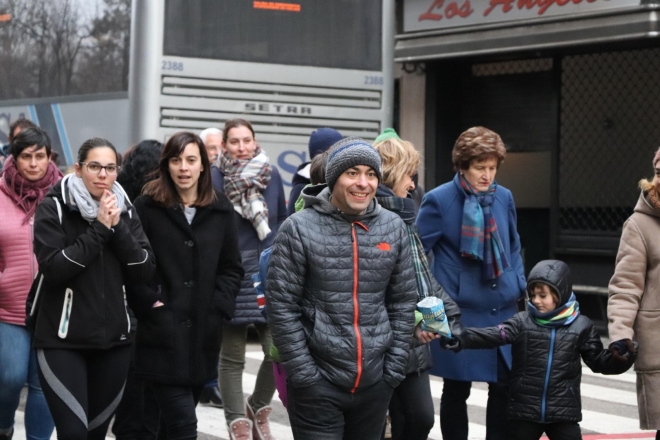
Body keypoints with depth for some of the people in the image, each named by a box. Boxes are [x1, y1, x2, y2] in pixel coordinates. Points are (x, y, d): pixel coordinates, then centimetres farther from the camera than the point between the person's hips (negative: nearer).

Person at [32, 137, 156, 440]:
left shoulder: (125, 211, 8)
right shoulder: (53, 208, -5)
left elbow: (145, 271, -1)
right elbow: (53, 267, -18)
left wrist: (117, 228, -12)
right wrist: (99, 228, -17)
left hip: (114, 339, 4)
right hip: (62, 340, -4)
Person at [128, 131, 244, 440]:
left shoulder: (220, 210, 8)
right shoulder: (147, 207, -3)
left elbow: (231, 268, 12)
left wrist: (218, 307, 0)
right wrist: (148, 303, -12)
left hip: (203, 334, 4)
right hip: (163, 334, -4)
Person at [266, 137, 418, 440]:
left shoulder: (393, 228, 3)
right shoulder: (299, 229, -8)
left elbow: (403, 303, 9)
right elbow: (281, 306, -8)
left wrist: (394, 368, 3)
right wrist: (304, 374, -11)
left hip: (375, 382, 4)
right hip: (318, 384, -4)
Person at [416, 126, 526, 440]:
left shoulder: (504, 197, 4)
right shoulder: (439, 200, -11)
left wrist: (519, 287, 9)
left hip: (502, 309, 5)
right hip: (458, 312, -4)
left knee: (504, 387, 7)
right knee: (456, 390, 7)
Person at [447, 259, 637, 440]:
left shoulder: (580, 326, 1)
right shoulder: (522, 322, -3)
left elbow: (598, 361, 7)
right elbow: (493, 335, -16)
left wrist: (619, 358, -13)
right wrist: (461, 339, -33)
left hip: (563, 412, 0)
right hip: (525, 410, 0)